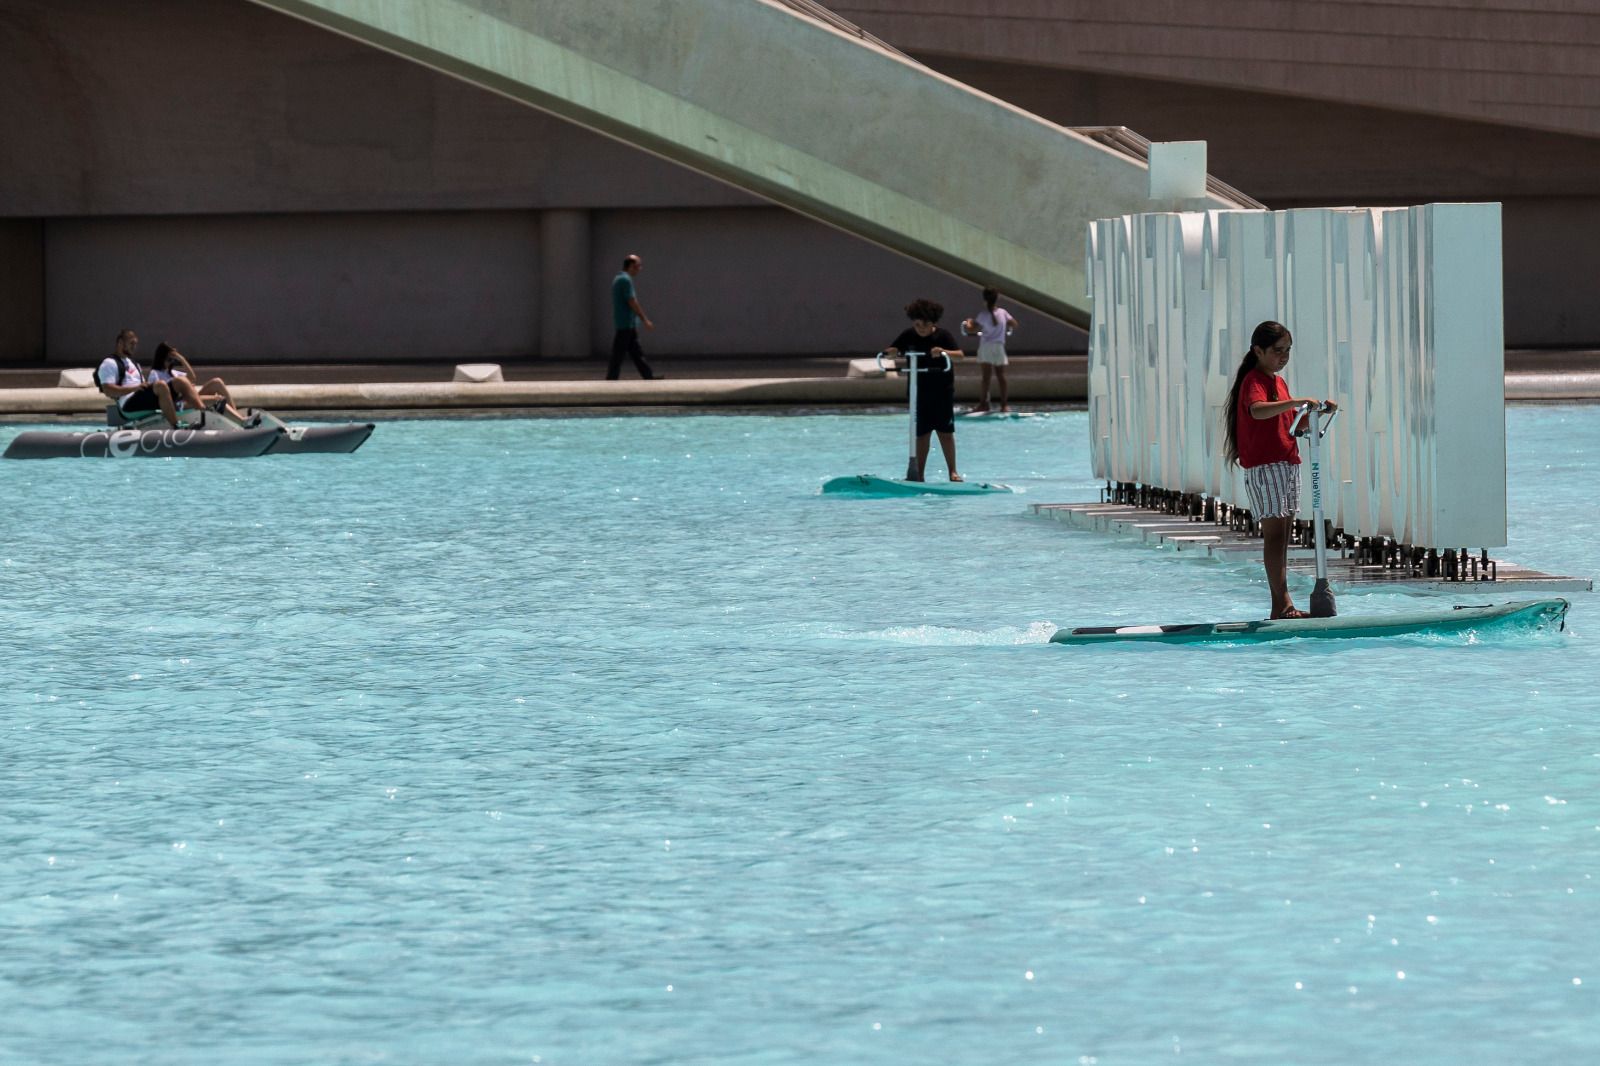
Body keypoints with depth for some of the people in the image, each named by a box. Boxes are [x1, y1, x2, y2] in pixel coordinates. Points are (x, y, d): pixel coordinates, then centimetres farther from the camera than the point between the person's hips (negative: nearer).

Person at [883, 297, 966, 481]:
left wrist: (944, 351, -35)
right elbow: (893, 350, -3)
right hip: (918, 389, 2)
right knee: (921, 433, 4)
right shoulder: (908, 336, 0)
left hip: (942, 390, -2)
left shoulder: (942, 335, -7)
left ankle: (953, 472, 9)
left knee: (945, 431, 1)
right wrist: (890, 352, -26)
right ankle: (918, 474, 9)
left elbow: (960, 354, -16)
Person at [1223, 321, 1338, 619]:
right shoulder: (1254, 381, -11)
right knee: (1274, 532, -13)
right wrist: (1296, 402, -39)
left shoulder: (1279, 382, 19)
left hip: (1287, 463, 9)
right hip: (1264, 466, -9)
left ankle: (1281, 605, 8)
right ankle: (1282, 603, -18)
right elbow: (1258, 410, -32)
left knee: (1282, 534, 8)